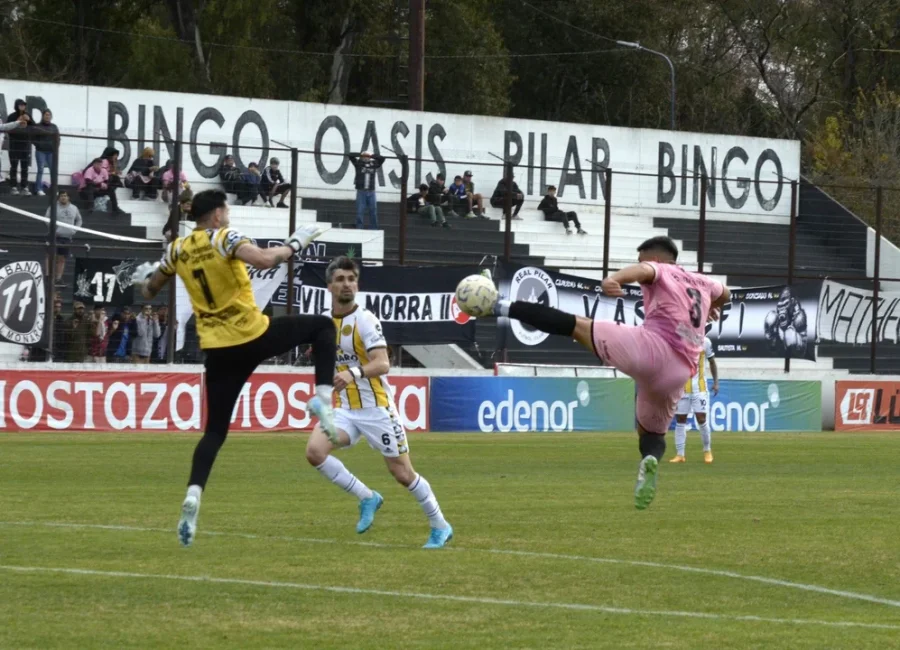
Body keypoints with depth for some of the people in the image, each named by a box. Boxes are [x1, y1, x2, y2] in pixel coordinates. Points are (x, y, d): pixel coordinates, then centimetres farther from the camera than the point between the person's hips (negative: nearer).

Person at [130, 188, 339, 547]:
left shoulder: (177, 250, 8)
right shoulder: (224, 238, -8)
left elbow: (149, 292, 20)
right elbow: (264, 260, -25)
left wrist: (143, 280, 42)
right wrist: (295, 244, -9)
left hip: (218, 349, 4)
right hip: (254, 336, -4)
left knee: (215, 430, 11)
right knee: (323, 326, 17)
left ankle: (193, 494, -11)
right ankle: (323, 398, -1)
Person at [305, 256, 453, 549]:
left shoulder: (365, 320, -15)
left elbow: (382, 364, -29)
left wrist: (354, 374, -45)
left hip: (376, 408, -6)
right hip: (345, 409, 6)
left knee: (403, 473, 1)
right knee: (314, 451, -19)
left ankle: (440, 527, 21)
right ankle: (367, 498, -1)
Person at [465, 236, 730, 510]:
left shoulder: (659, 272, 12)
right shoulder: (701, 283, 31)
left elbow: (640, 270, -14)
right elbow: (725, 294, 55)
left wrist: (614, 279, -35)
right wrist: (711, 310, 78)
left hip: (650, 348, -5)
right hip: (677, 373, 5)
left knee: (575, 325, 4)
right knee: (652, 433, 23)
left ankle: (503, 307, -5)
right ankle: (650, 459, -11)